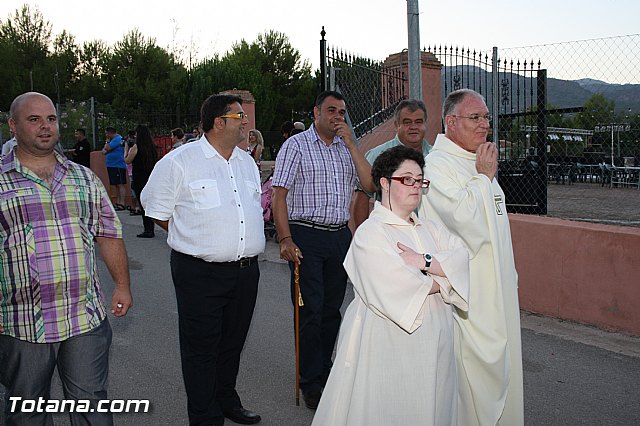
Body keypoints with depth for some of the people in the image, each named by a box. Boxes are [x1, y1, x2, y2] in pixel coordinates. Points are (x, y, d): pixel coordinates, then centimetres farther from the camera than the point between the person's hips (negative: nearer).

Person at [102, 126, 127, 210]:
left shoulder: (117, 139, -11)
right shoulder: (113, 139, 19)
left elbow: (107, 148, -19)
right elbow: (104, 150, 19)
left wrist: (107, 141, -2)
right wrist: (105, 150, -3)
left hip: (118, 166, -10)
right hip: (111, 166, 10)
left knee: (120, 184, -10)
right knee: (114, 185, 12)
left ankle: (122, 203, -12)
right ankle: (117, 202, 18)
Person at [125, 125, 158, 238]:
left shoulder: (136, 147, -11)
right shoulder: (152, 146, 5)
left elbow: (127, 161, -4)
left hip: (140, 180, -6)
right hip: (151, 178, 6)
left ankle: (148, 230, -2)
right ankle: (151, 229, 16)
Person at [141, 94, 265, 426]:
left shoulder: (248, 162, 13)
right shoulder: (180, 161, -8)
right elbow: (156, 209, -1)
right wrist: (190, 238, 2)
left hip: (246, 270, 6)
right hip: (200, 273, -6)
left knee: (232, 343, 18)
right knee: (201, 348, 1)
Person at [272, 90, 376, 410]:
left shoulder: (347, 148, 13)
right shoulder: (296, 145, -2)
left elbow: (369, 184, 0)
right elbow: (279, 195, -7)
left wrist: (350, 142, -4)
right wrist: (286, 240, -16)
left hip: (340, 236, 5)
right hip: (306, 236, -5)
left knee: (332, 310, 11)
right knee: (310, 311, -2)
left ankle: (324, 372, 26)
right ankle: (311, 383, 10)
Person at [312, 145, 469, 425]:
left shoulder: (429, 229, 13)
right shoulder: (370, 233, -10)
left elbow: (465, 259, -1)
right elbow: (395, 290, -22)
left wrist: (423, 261, -16)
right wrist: (442, 279, -8)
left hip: (433, 344, 7)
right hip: (388, 346, -7)